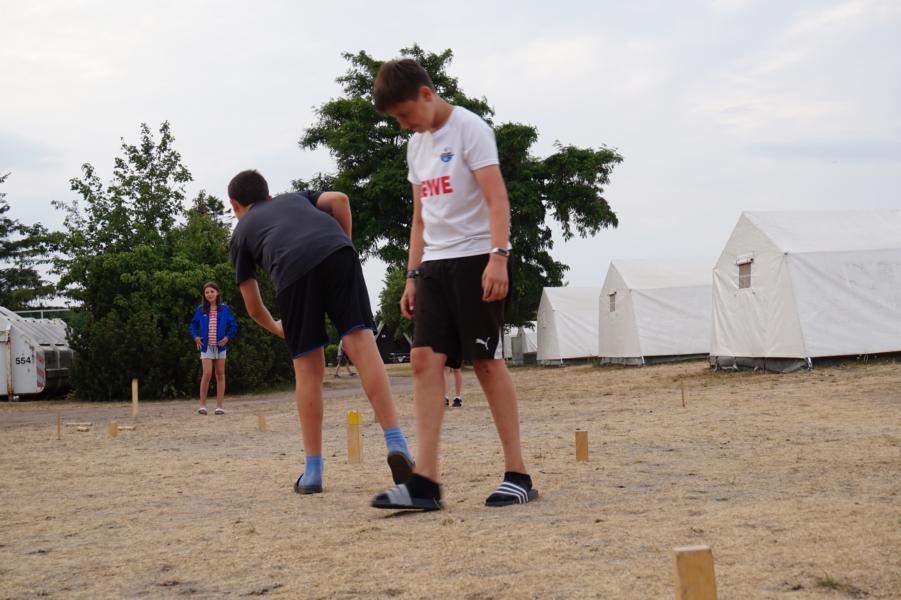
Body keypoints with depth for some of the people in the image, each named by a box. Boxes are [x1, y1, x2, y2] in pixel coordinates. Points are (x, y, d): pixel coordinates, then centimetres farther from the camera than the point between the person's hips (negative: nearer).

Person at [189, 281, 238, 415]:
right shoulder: (201, 309, 3)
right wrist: (195, 337, 0)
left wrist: (227, 337, -6)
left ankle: (219, 406, 8)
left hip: (220, 345, 1)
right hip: (206, 346, -1)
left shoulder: (224, 308, 1)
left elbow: (233, 325, 5)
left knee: (220, 374, 4)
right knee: (207, 373, -12)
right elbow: (193, 324, 14)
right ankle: (202, 404, -2)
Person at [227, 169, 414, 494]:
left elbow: (254, 308, 34)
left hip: (292, 269, -1)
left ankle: (312, 471, 8)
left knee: (308, 369, 7)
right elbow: (339, 199, 17)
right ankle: (396, 442, -19)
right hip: (336, 251, 1)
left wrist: (276, 328, 53)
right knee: (361, 342, -5)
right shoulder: (295, 197, 39)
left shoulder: (241, 233, 33)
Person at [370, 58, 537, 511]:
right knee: (425, 359, -5)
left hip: (476, 258, -7)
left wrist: (498, 257, -24)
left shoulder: (468, 129, -5)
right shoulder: (416, 144, 18)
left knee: (487, 360, -6)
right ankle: (424, 481, -9)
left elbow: (497, 197, -14)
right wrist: (413, 275, 14)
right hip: (435, 264, 7)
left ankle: (517, 474, 2)